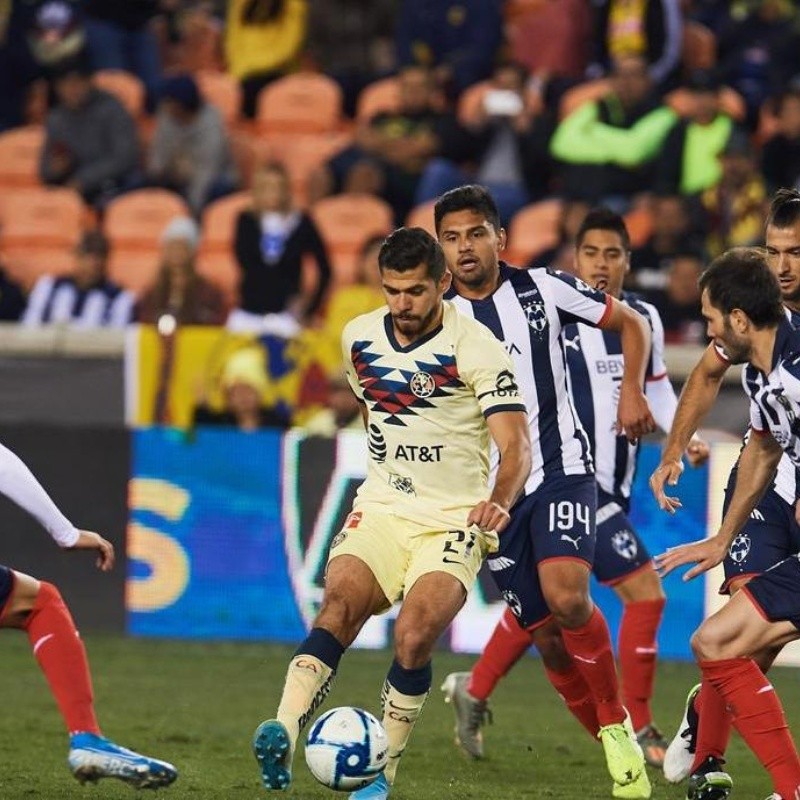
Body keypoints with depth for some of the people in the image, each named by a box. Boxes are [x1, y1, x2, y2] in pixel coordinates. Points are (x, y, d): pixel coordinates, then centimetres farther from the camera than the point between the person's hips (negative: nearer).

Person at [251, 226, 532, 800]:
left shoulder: (475, 349, -12)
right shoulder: (359, 338, 5)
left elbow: (516, 446, -19)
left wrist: (500, 501, -38)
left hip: (453, 522, -4)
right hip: (380, 510, 4)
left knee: (413, 636, -25)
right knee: (339, 607, -24)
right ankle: (283, 737, -41)